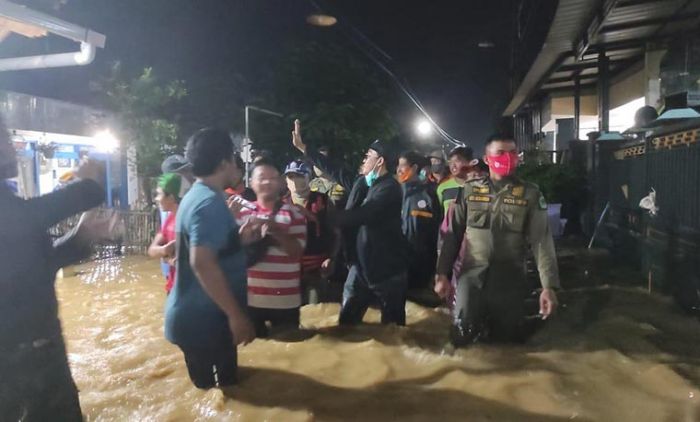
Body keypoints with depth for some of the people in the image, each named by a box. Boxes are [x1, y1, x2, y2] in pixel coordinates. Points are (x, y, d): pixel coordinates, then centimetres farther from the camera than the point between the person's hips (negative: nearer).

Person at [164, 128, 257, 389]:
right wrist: (236, 315, -26)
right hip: (204, 320, -10)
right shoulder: (210, 202, -20)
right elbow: (202, 262, -30)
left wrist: (239, 240, 9)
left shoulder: (195, 197, 12)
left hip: (195, 317, 10)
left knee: (211, 391, 21)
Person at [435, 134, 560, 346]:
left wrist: (549, 285, -13)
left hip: (510, 279, 0)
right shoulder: (469, 191, 2)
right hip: (472, 275, 1)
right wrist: (442, 274, 0)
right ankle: (481, 321, 28)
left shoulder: (530, 194, -2)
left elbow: (542, 241, -6)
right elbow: (452, 234, 4)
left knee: (510, 338, 5)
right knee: (462, 337, -1)